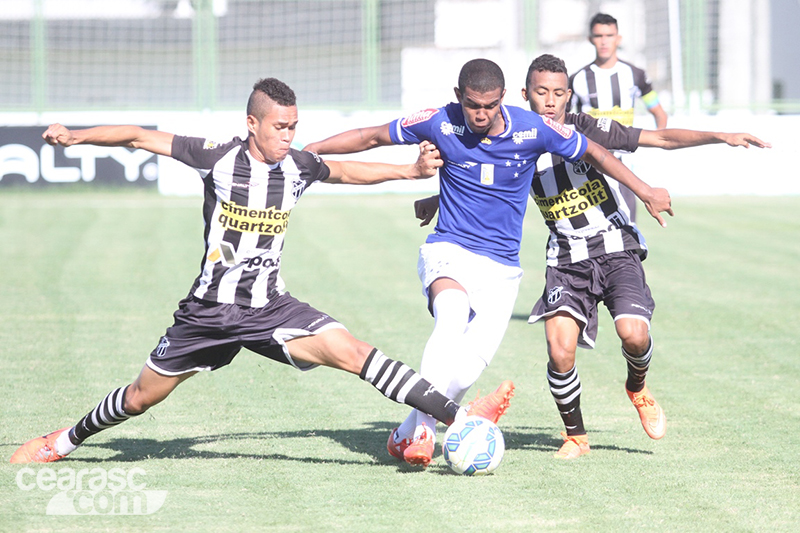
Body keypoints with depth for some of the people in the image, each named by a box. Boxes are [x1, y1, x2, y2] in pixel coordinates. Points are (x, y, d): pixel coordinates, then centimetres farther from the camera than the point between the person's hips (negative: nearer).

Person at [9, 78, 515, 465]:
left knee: (350, 350, -19)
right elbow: (142, 137, -6)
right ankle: (64, 441, 36)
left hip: (270, 307, 1)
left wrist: (411, 171, 12)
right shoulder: (219, 157, -13)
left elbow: (345, 170, 19)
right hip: (210, 308, -1)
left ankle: (455, 415, -25)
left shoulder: (299, 165, -3)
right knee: (142, 397, 12)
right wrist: (76, 136, -15)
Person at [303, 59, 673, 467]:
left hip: (502, 268, 2)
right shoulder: (440, 123, -8)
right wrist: (306, 151, 3)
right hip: (448, 251, -2)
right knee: (452, 316, -34)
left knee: (470, 365, -14)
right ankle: (423, 430, -33)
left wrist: (644, 191, 9)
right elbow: (372, 137, 3)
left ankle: (406, 435, 3)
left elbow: (593, 153, 6)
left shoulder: (534, 130, -9)